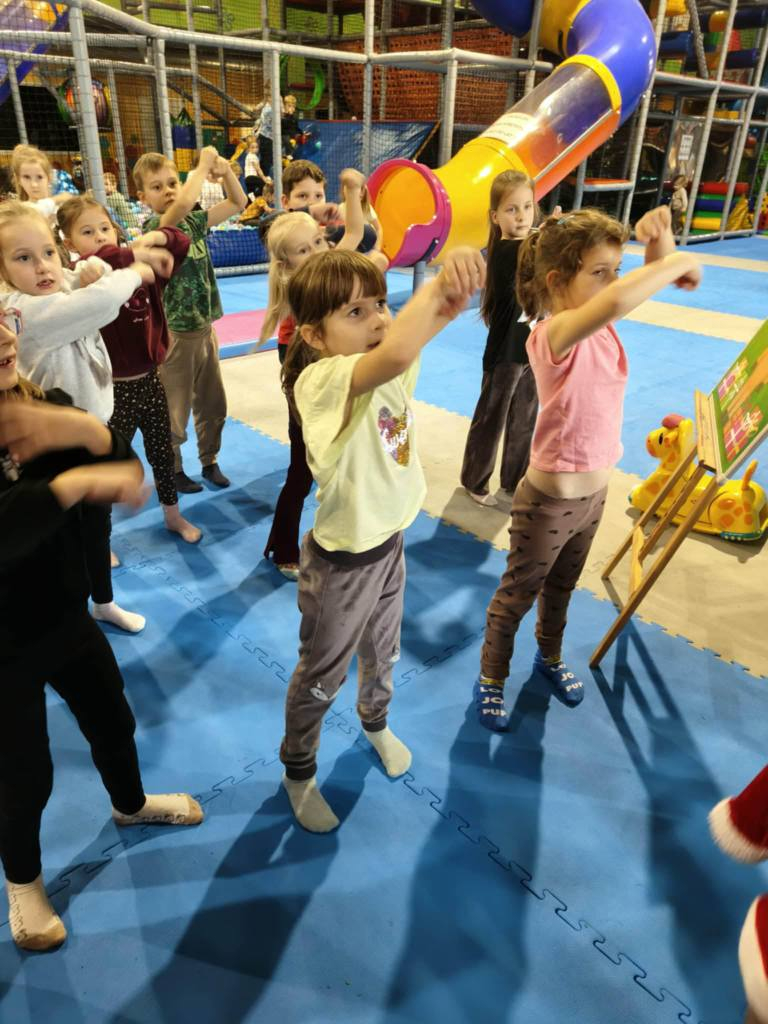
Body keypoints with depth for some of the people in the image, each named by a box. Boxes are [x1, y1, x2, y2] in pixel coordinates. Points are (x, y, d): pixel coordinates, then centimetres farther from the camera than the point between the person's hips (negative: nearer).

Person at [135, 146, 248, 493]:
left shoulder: (194, 222, 5)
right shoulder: (154, 228, -16)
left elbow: (238, 204, 11)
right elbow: (184, 203, -36)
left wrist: (226, 171, -6)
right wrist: (204, 165, -23)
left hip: (204, 328, 7)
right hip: (174, 334, -7)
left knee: (212, 405, 18)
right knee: (175, 413, 6)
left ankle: (209, 461, 35)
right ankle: (172, 471, 25)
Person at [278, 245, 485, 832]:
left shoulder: (392, 368, -8)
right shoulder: (321, 381, -31)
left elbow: (436, 316, -8)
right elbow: (395, 353, -50)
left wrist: (457, 279, -31)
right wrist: (436, 286, -36)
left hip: (390, 542, 7)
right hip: (341, 563, -7)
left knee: (383, 652, 30)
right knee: (321, 677, 17)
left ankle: (376, 722, 62)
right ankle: (299, 772, 45)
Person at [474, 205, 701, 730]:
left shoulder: (602, 327, -3)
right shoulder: (554, 333, -27)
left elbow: (653, 282, 8)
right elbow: (615, 300, -48)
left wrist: (663, 249, -14)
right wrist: (678, 262, -32)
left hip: (595, 493, 8)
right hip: (549, 502, -7)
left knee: (561, 589, 29)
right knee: (517, 596, 14)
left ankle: (550, 657, 54)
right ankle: (492, 677, 37)